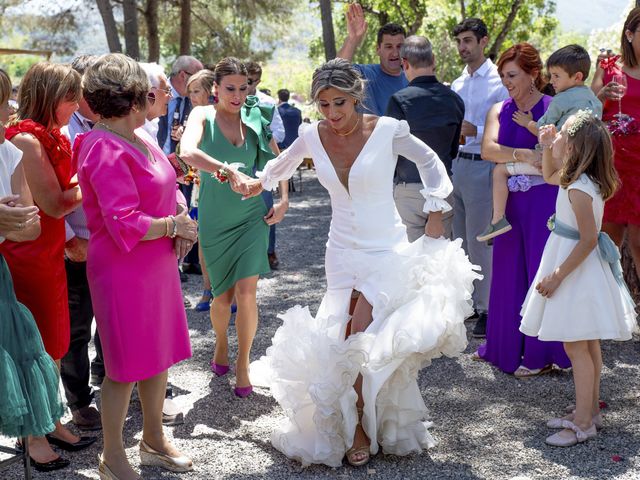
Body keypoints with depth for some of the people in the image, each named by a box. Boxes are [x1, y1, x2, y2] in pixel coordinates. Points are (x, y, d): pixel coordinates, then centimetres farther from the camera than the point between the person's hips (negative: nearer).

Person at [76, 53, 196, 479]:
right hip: (124, 270, -9)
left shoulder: (137, 139, 8)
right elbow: (125, 224, -26)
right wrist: (174, 225, -14)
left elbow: (169, 188, 17)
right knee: (126, 367, 2)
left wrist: (182, 221, -2)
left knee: (160, 354, 18)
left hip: (158, 265, 9)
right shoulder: (106, 151, -20)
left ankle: (154, 439, 35)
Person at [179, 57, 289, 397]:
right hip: (214, 219, -1)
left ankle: (243, 365, 9)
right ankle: (221, 344, 39)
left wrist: (283, 200, 4)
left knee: (246, 292, -7)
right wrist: (228, 171, -40)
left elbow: (277, 160, 14)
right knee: (222, 295, 9)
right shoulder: (203, 116, -8)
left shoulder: (254, 118, 1)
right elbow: (187, 152, -29)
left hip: (252, 217, 1)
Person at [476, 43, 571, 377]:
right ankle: (506, 345, 23)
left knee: (541, 271, 1)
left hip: (543, 200, -5)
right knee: (508, 271, 10)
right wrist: (524, 155, -20)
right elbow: (488, 149, -6)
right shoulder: (499, 111, 10)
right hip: (510, 200, 5)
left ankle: (542, 353, 13)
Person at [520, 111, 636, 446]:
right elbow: (549, 177, 28)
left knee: (576, 346, -5)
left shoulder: (579, 189, -24)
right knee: (588, 344, 16)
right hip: (583, 270, 10)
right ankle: (590, 411, 27)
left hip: (577, 270, -10)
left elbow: (588, 239, -25)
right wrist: (546, 148, 13)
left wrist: (557, 276, -21)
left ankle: (583, 424, 2)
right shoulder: (577, 179, 5)